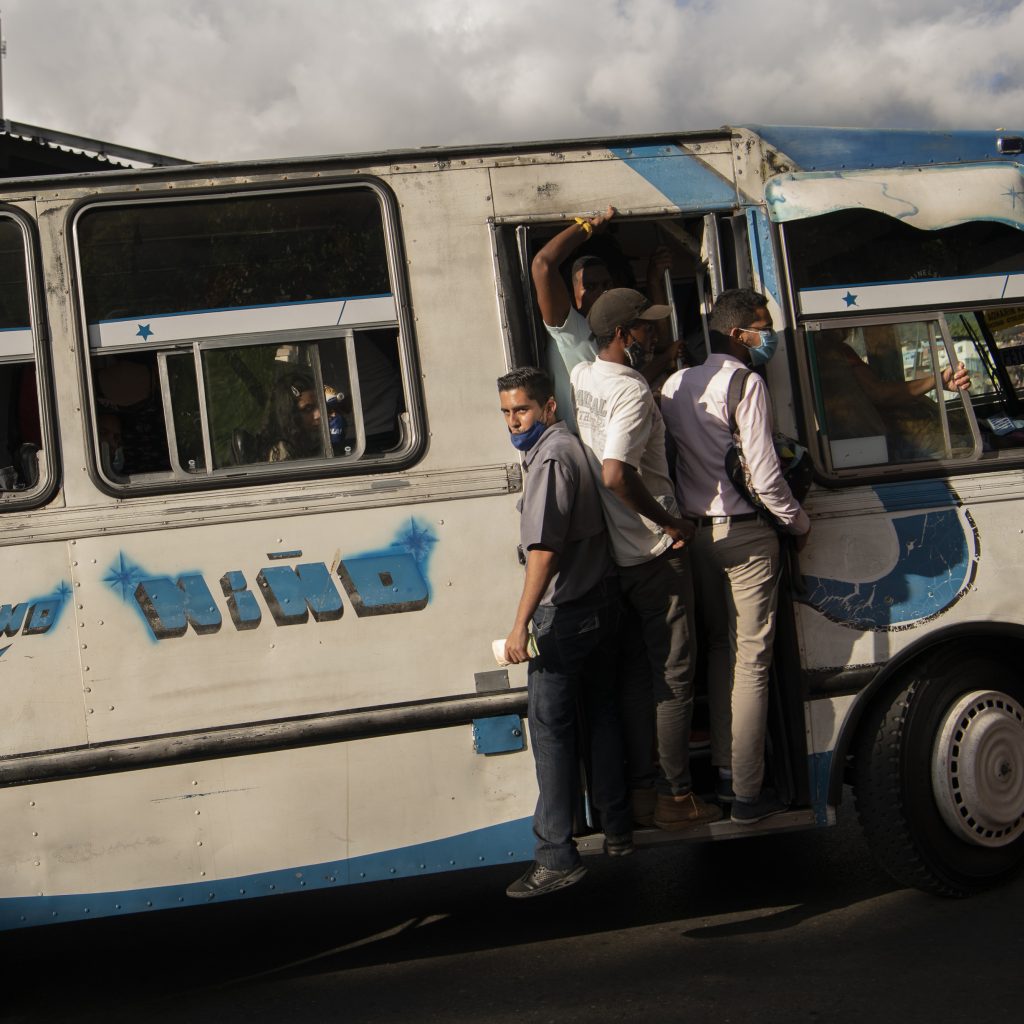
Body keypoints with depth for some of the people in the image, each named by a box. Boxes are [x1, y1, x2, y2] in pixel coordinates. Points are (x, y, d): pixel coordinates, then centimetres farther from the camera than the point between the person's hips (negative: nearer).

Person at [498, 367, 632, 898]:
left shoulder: (550, 459, -18)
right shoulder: (571, 447, 13)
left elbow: (544, 548, -25)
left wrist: (521, 623, -26)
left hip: (564, 613, -10)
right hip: (600, 601, 10)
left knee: (551, 727, -6)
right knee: (600, 714, 18)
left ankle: (556, 858, -5)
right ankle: (617, 829, 28)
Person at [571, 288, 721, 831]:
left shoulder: (579, 377, 5)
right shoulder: (632, 392, -20)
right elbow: (616, 474, -31)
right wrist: (671, 523, -20)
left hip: (610, 556, 8)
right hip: (655, 555, -8)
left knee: (635, 675, 14)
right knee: (673, 677, 1)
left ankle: (640, 791, 19)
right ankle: (675, 796, 7)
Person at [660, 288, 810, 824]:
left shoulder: (674, 385, 8)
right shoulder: (745, 383, -14)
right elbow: (764, 475, -17)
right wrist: (799, 523, -3)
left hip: (695, 533, 7)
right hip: (746, 536, -7)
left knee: (719, 650, 18)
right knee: (752, 660, -2)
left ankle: (723, 770, 25)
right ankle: (747, 792, 1)